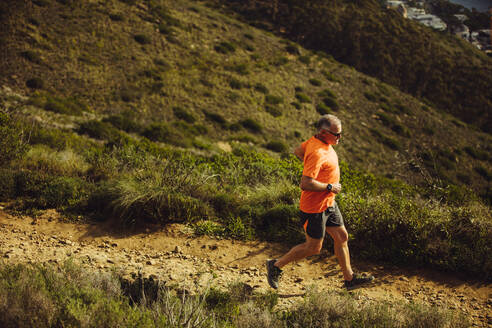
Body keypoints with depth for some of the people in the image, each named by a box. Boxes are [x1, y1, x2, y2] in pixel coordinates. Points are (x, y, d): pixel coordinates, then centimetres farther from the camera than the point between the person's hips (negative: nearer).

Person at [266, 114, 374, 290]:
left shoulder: (316, 141, 1)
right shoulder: (317, 153, -29)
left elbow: (297, 151, 20)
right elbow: (305, 184, -34)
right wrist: (329, 187, -22)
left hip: (329, 203, 10)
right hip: (315, 207, -10)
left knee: (341, 237, 14)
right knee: (313, 248, 3)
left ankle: (350, 278, 26)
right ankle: (276, 265, 18)